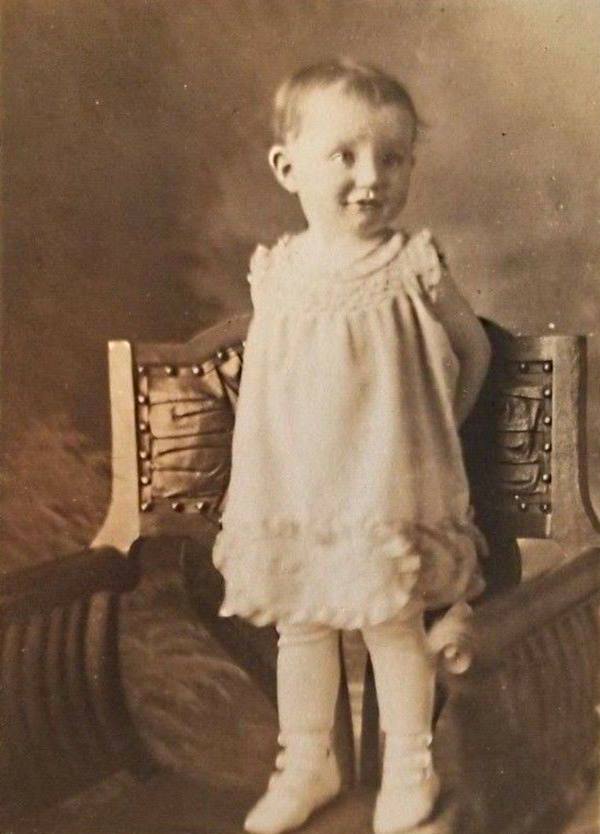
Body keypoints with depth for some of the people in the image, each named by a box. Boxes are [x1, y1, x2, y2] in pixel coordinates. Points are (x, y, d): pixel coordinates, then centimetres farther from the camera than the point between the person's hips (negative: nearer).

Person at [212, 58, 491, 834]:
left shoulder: (413, 267, -12)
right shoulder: (275, 272, -2)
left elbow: (472, 348, 4)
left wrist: (434, 430, 11)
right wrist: (253, 500, 8)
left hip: (390, 493, -3)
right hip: (290, 499, 4)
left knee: (395, 626, 9)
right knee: (300, 626, 15)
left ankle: (408, 769, 31)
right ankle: (306, 764, 35)